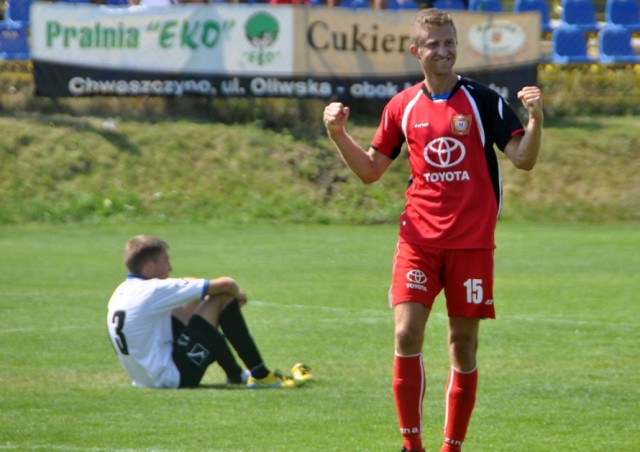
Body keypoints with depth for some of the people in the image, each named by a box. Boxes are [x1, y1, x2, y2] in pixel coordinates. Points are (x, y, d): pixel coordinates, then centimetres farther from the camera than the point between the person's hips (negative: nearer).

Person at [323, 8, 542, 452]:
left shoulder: (482, 100, -1)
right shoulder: (402, 107, 7)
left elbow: (524, 159, -7)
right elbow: (370, 170, 15)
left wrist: (535, 119, -24)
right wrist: (339, 134, 0)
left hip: (472, 242, -1)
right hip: (419, 239, 2)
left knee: (464, 343, 3)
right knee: (407, 335, -13)